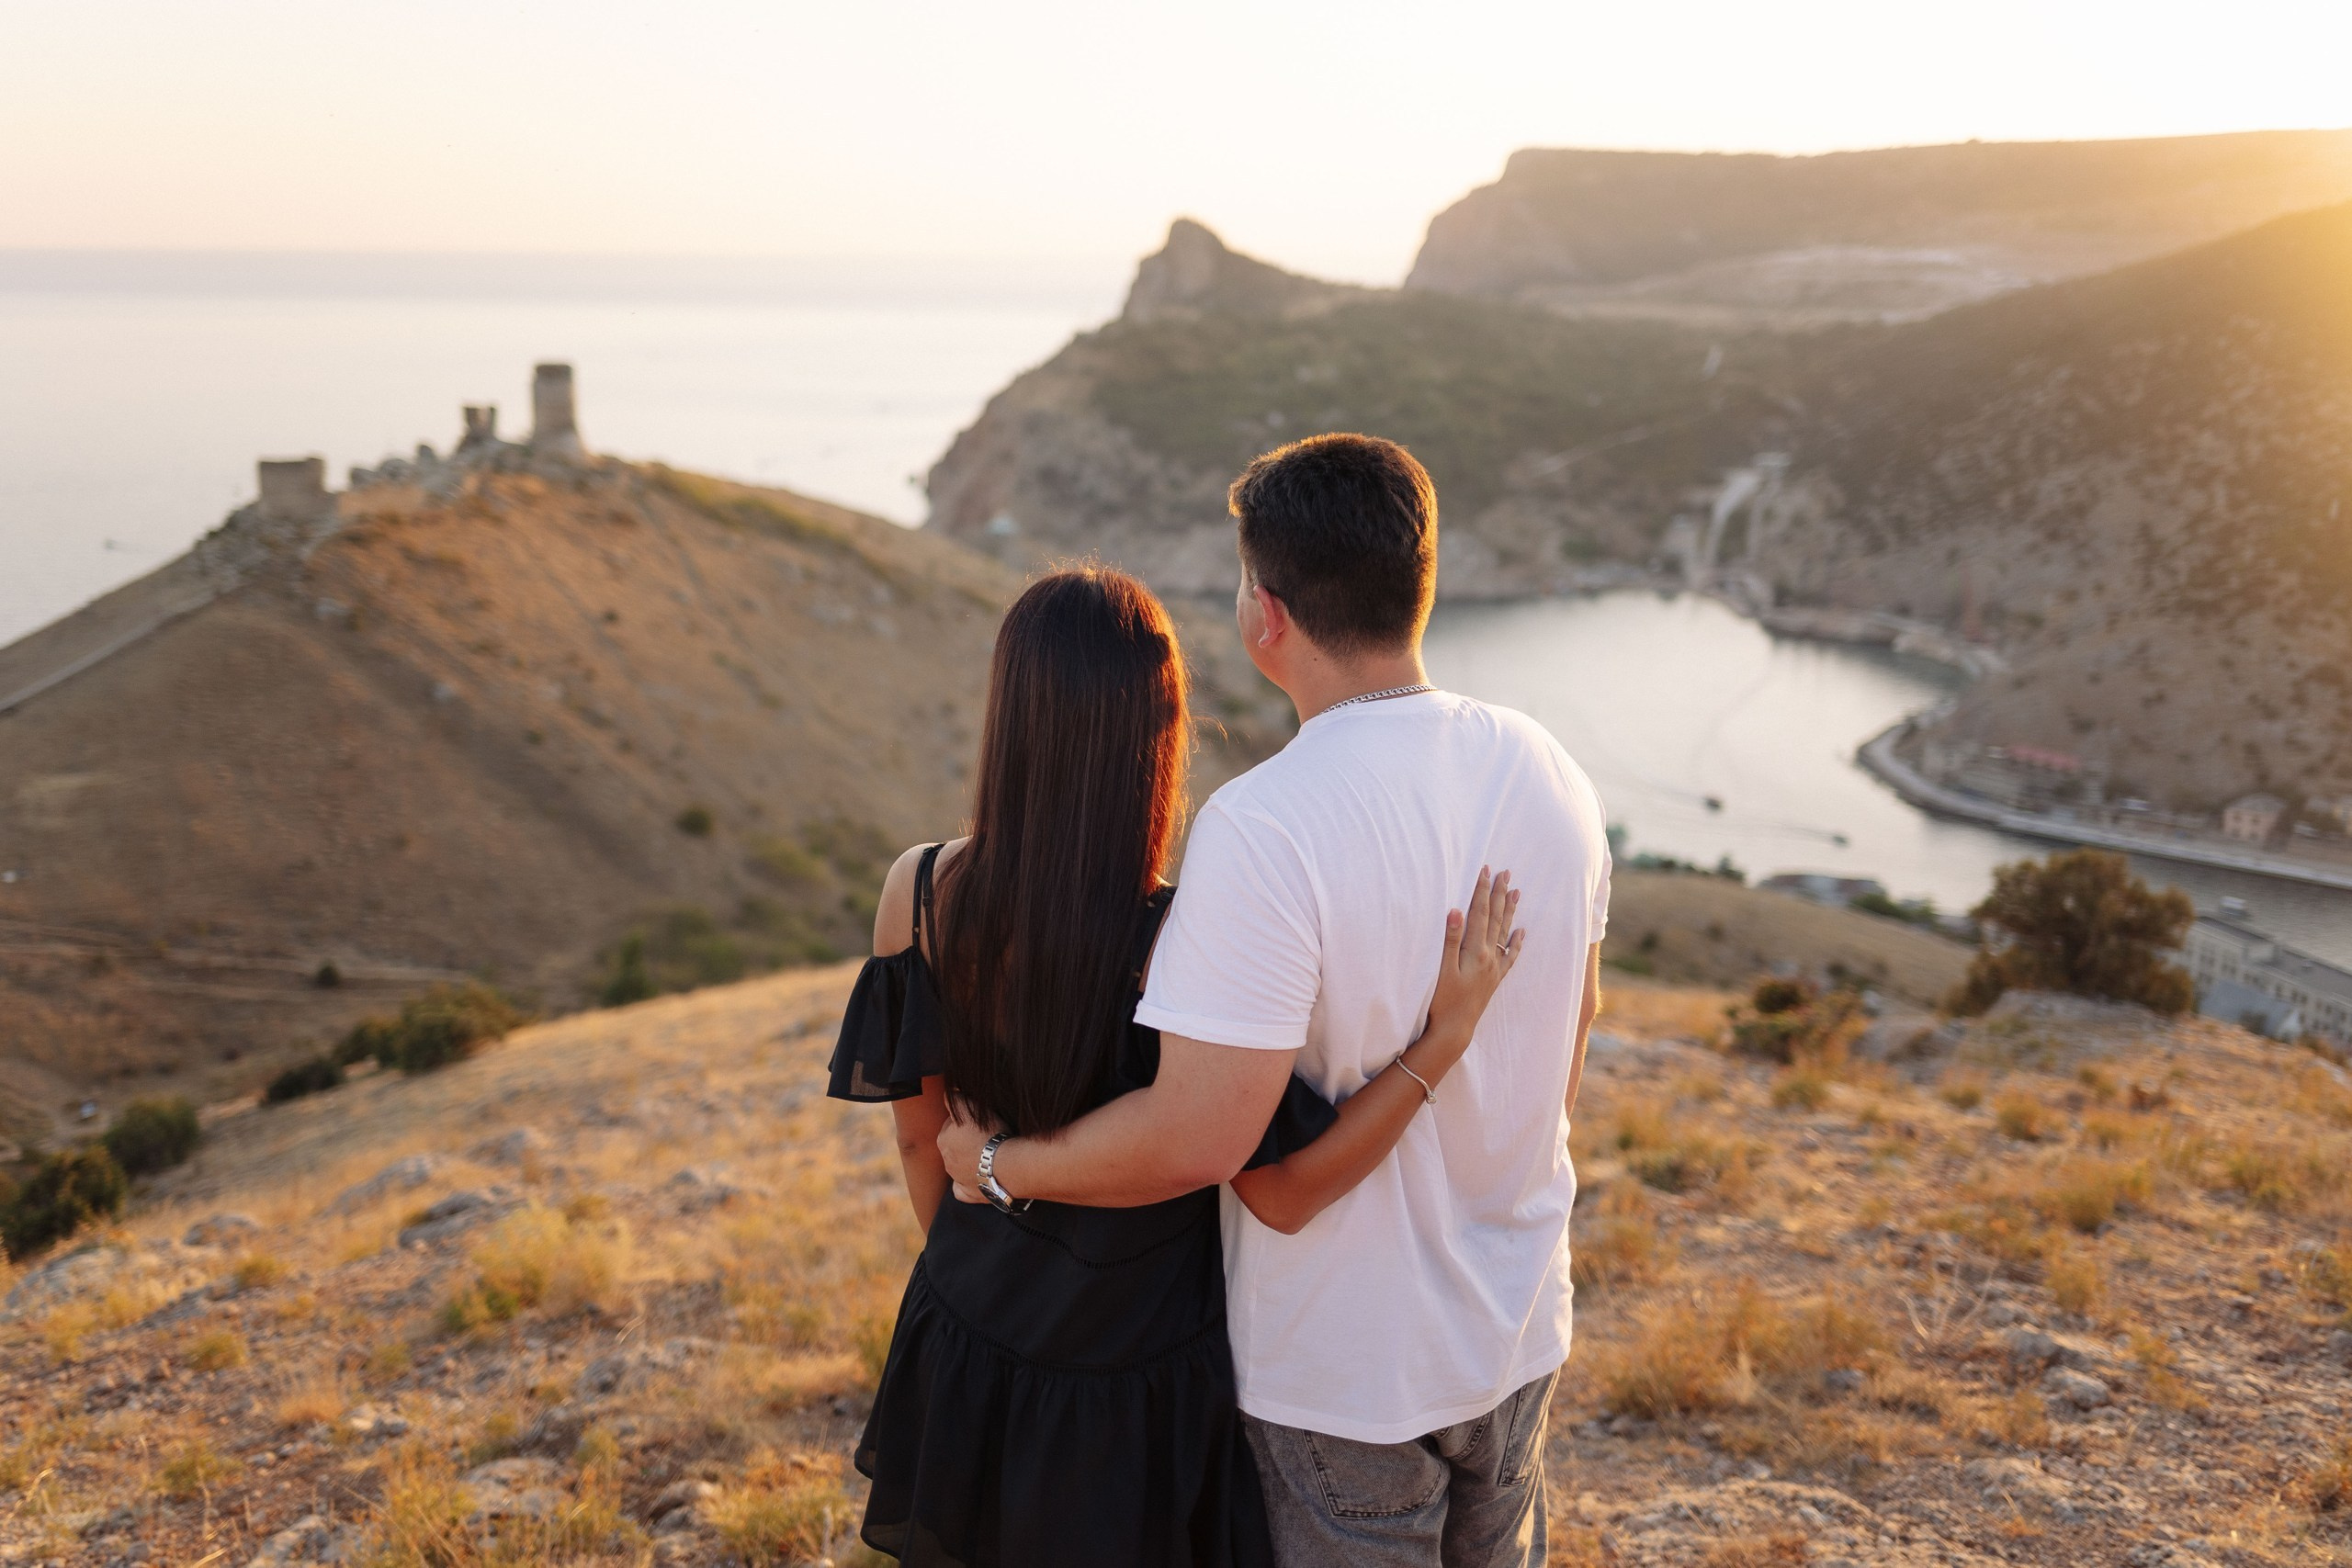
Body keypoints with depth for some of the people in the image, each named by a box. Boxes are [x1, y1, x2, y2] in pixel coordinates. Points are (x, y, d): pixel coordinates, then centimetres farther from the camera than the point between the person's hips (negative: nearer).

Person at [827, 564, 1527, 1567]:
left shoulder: (919, 894, -16)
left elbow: (919, 1135, -2)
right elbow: (1285, 1195, -20)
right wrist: (1447, 1035, -24)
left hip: (968, 1344, 4)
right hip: (1138, 1381, -4)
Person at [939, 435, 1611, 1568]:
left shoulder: (1262, 829, -29)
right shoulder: (1547, 770, -6)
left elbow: (1197, 1139, -30)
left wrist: (1000, 1163, -13)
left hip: (1344, 1368, -6)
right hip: (1522, 1327, 6)